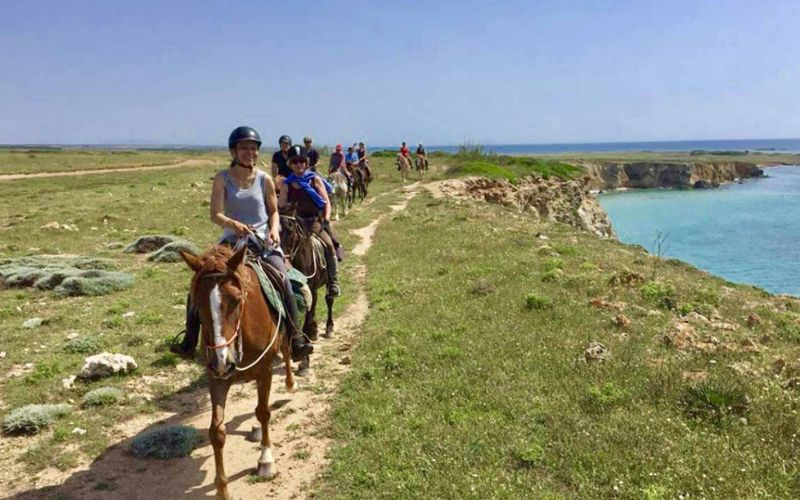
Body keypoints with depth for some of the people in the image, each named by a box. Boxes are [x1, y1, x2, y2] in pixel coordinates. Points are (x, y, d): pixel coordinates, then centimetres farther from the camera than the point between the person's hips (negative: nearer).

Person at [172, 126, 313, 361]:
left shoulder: (264, 179, 4)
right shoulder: (223, 178, 1)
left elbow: (274, 211, 13)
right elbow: (215, 214, -7)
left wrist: (275, 229, -8)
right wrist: (233, 224, -27)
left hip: (263, 241, -1)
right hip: (232, 240, 1)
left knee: (283, 281, -24)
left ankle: (295, 339, -14)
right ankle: (189, 342, 8)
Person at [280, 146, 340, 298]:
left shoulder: (315, 180, 8)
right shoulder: (287, 185, 10)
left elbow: (327, 202, 6)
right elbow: (281, 207, 11)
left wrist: (326, 220, -8)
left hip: (316, 220, -1)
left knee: (328, 243, -26)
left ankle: (333, 282, -17)